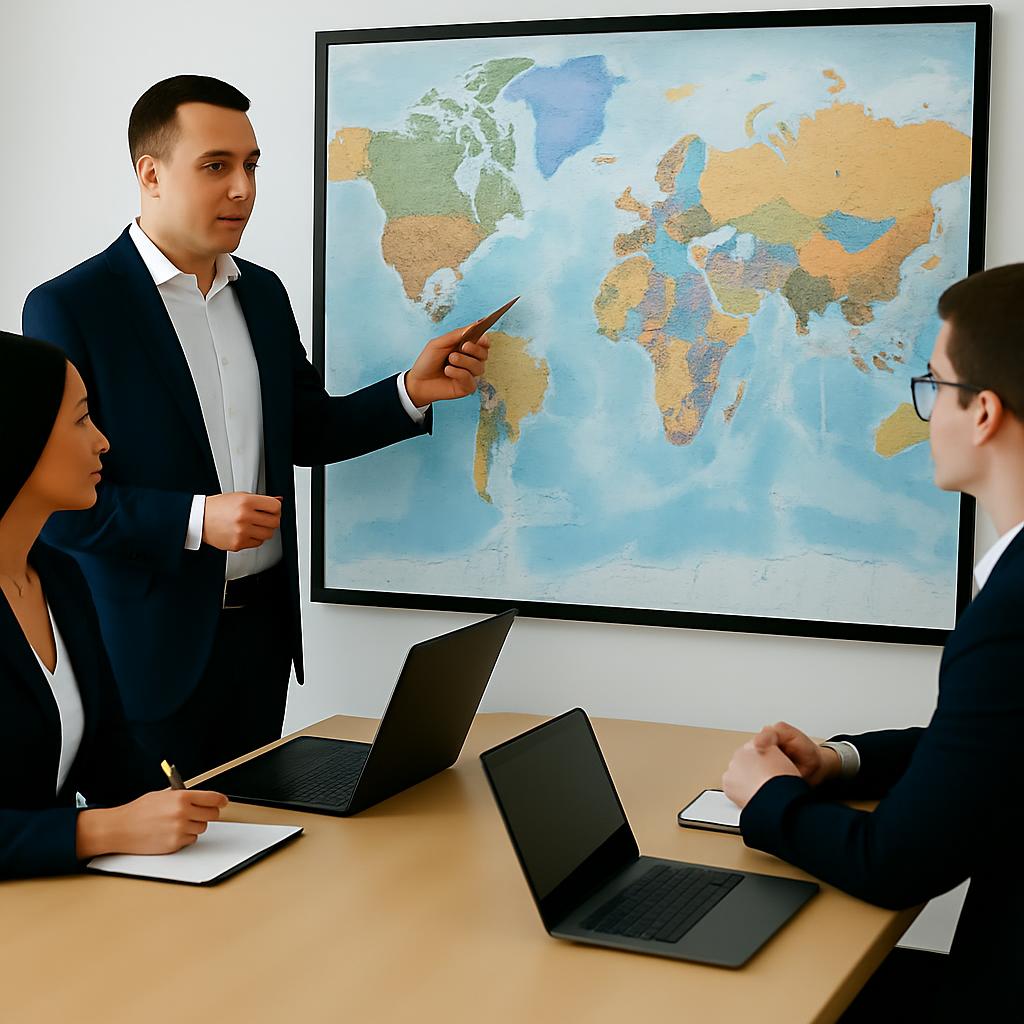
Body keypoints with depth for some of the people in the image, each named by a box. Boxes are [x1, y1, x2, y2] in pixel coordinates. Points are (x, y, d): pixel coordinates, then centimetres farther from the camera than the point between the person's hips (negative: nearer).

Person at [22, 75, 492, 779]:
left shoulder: (263, 293, 9)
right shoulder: (69, 308, -12)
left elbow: (306, 431, 16)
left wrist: (413, 391, 1)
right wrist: (195, 520, -24)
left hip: (263, 622, 6)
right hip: (153, 642, -6)